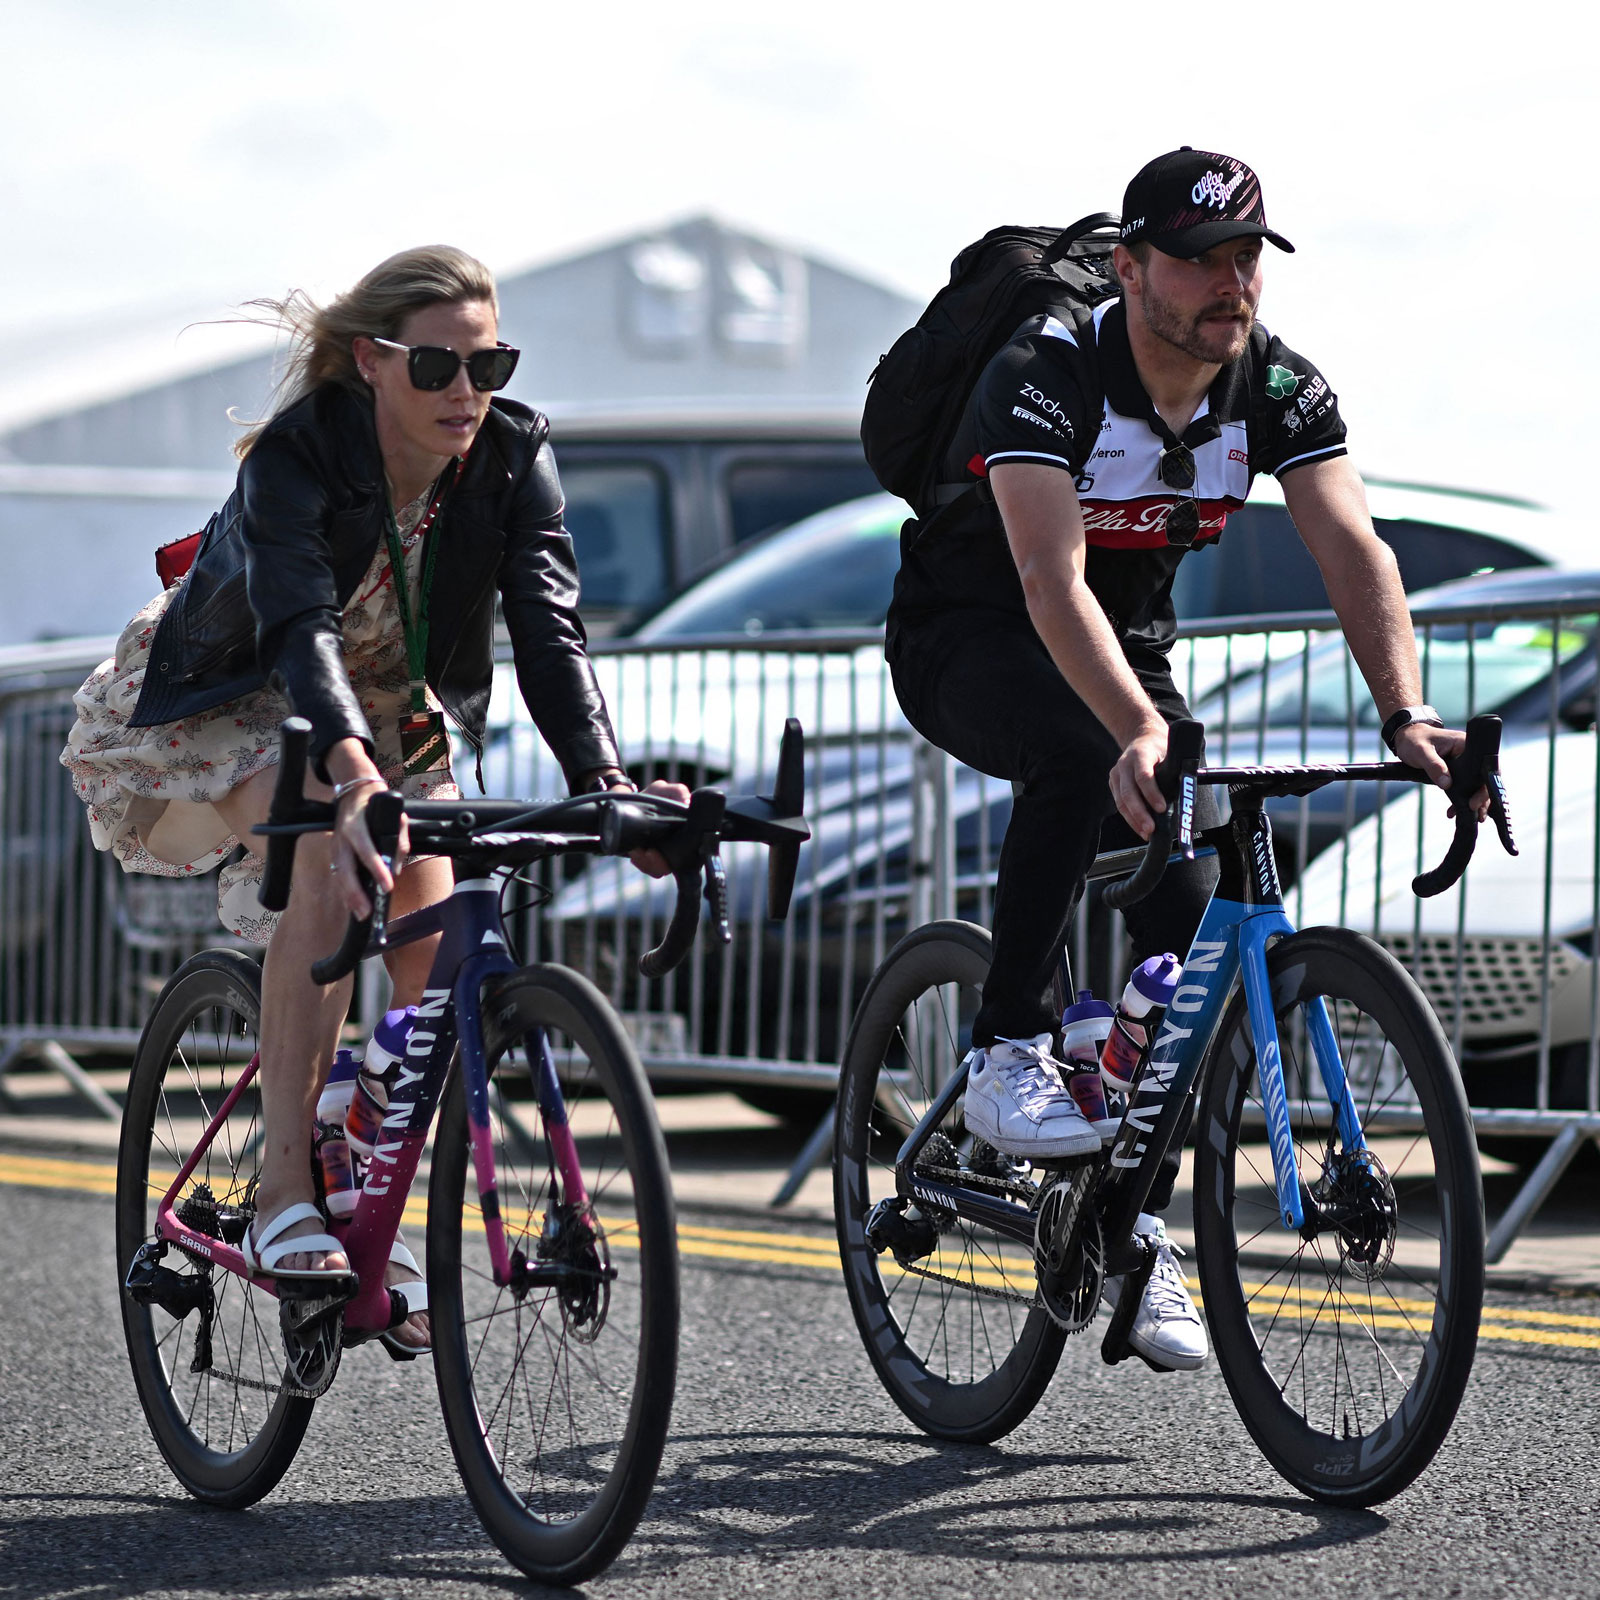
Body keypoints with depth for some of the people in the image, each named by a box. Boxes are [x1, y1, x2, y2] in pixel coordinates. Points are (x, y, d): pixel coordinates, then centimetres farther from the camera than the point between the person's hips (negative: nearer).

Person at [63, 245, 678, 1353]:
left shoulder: (514, 453, -21)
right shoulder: (297, 454, -33)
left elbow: (549, 625, -30)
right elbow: (301, 626, -48)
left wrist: (604, 782, -47)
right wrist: (352, 775, -67)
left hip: (395, 708, 5)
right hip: (238, 699, -4)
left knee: (436, 929, -16)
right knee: (331, 866, -32)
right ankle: (285, 1200, -30)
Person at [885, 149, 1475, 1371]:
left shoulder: (1279, 389, -14)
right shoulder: (1047, 377, -30)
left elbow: (1356, 552, -24)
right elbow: (1051, 580, -41)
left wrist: (1406, 715, -42)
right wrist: (1141, 729, -57)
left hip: (1128, 639, 5)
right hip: (968, 641, -5)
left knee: (1190, 910, -11)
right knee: (1082, 752, -38)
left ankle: (1136, 1225, 2)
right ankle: (1010, 1052, -25)